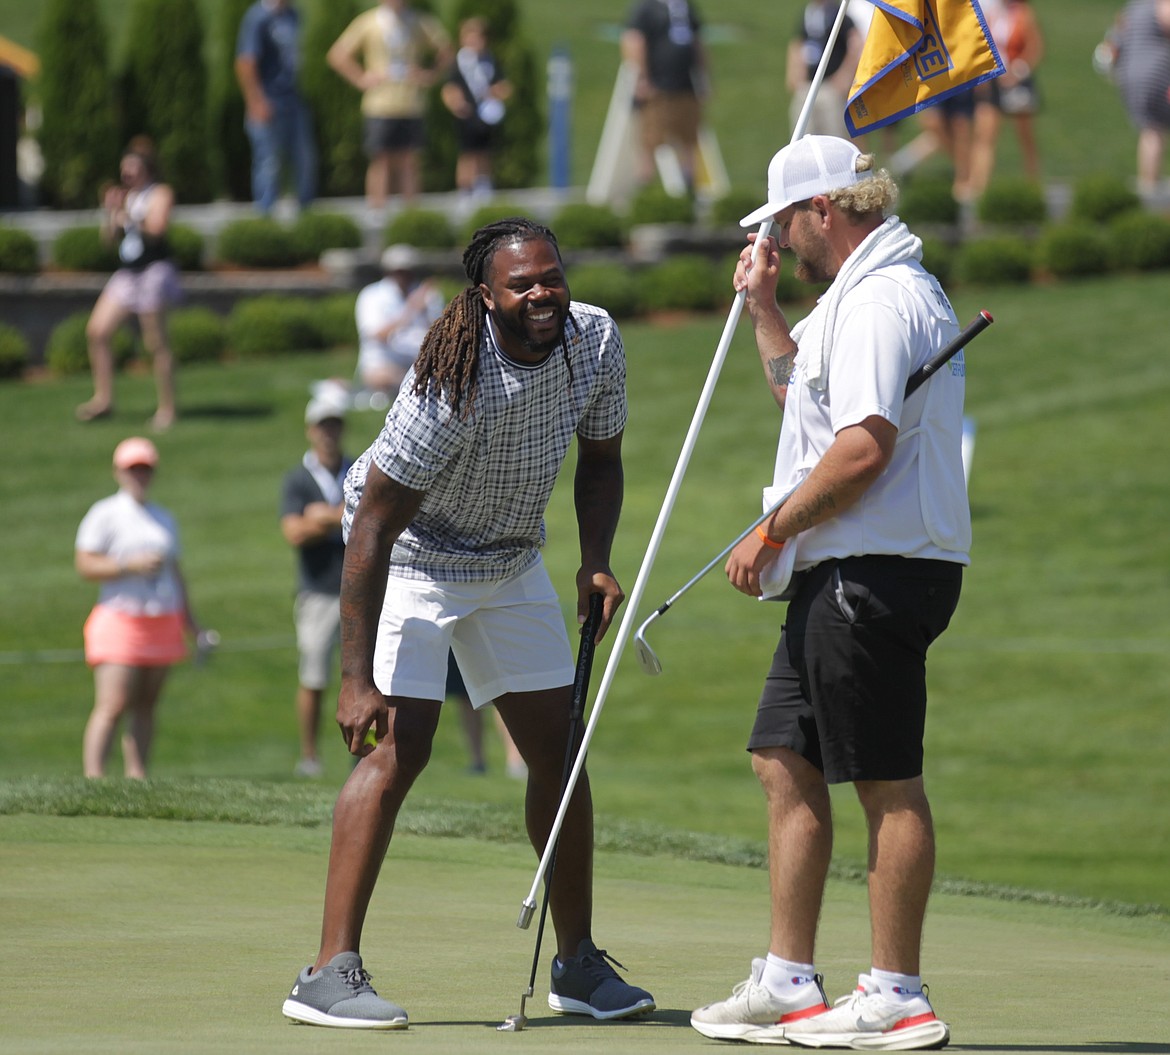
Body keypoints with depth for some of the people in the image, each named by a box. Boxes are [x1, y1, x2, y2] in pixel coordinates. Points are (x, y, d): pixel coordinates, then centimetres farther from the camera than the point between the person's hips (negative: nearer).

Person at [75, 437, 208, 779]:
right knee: (111, 708, -15)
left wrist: (192, 625, 22)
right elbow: (84, 564, -9)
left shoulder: (164, 519, 19)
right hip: (120, 619, -6)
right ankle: (93, 780, -18)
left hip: (163, 621, 6)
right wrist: (131, 565, -19)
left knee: (146, 705, 3)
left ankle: (137, 776, 4)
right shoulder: (105, 515, 0)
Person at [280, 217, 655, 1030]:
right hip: (412, 557, -7)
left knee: (560, 747, 5)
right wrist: (357, 678, -32)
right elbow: (373, 526, -30)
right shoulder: (453, 383, -32)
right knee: (399, 747, -19)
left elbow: (600, 461, 7)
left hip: (512, 562, 7)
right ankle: (332, 973, -20)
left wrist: (596, 562, -11)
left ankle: (578, 963, 17)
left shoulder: (597, 342, -12)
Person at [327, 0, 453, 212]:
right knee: (381, 161, -4)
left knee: (409, 161, 5)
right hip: (380, 105, -2)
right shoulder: (369, 22, 0)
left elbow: (445, 52, 17)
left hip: (412, 105, 2)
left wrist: (431, 75, 3)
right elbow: (337, 55, 2)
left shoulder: (422, 23, 6)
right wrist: (362, 79, -5)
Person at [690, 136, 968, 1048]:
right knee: (785, 762, 11)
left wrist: (772, 532, -16)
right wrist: (763, 307, 23)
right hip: (840, 575, 11)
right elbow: (799, 388, 37)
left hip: (878, 570, -11)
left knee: (889, 784, -6)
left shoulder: (882, 299, -16)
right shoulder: (859, 295, 20)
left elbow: (863, 446, -25)